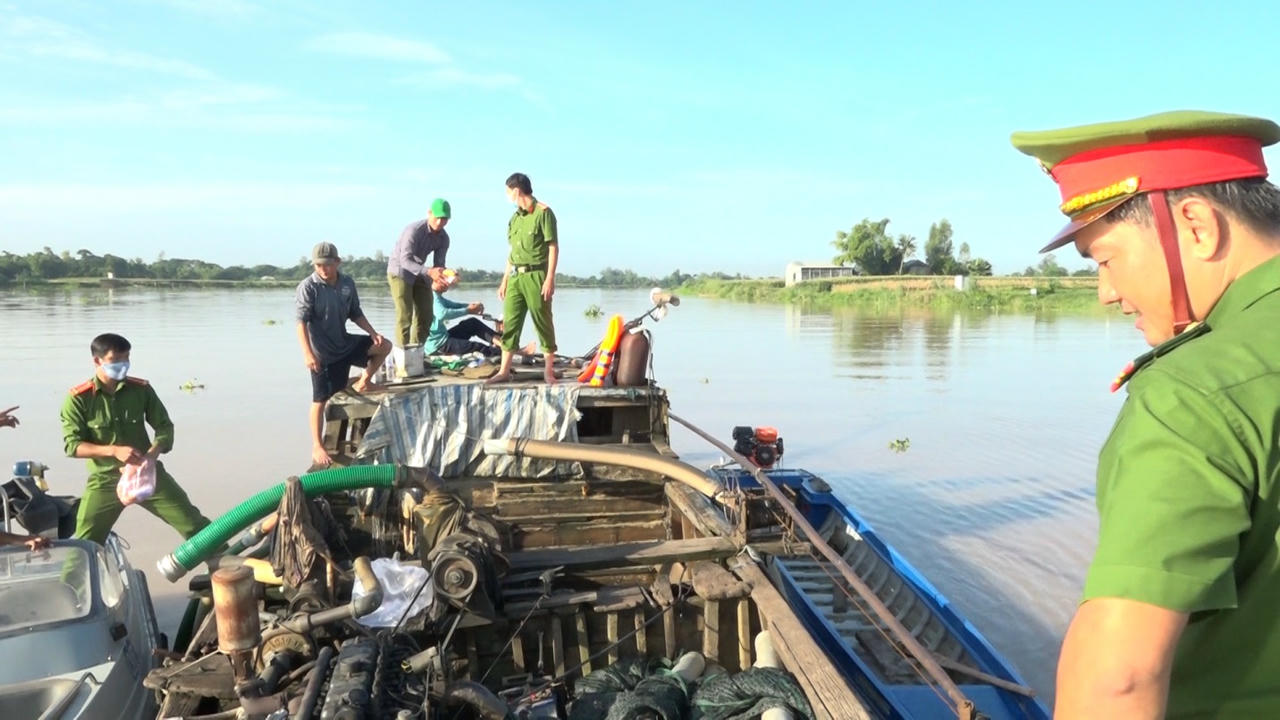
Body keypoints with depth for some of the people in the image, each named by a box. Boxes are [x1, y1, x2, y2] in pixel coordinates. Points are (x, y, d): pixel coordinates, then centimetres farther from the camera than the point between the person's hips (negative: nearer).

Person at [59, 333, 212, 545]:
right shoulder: (78, 398, -9)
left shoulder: (141, 389, -4)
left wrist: (153, 453, -20)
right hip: (105, 480, -1)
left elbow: (165, 426, 0)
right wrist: (114, 451, -27)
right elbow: (72, 445, -13)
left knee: (193, 523, -1)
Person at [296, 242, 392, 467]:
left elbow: (356, 314, 12)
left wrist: (373, 333, -3)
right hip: (323, 352, -5)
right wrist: (308, 354, -29)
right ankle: (317, 447, 11)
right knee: (321, 400, -1)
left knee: (383, 346, 0)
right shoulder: (308, 287, -16)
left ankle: (363, 382, 18)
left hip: (345, 344, 6)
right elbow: (301, 322, -21)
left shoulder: (347, 283, 1)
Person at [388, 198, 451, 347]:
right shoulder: (414, 230, -27)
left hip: (420, 274, 7)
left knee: (425, 317, 3)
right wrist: (429, 272, -51)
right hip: (400, 272, -7)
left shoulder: (443, 238, -7)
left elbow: (439, 264, -7)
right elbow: (405, 261, -36)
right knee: (405, 316, -15)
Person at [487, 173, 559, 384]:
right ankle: (504, 371, 9)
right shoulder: (515, 217, 16)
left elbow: (553, 247, -9)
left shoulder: (543, 213, -6)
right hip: (515, 276, 7)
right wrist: (504, 280, 17)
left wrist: (550, 279, -16)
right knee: (509, 323, 5)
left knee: (542, 322, -2)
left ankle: (549, 370, 6)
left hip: (536, 275, -7)